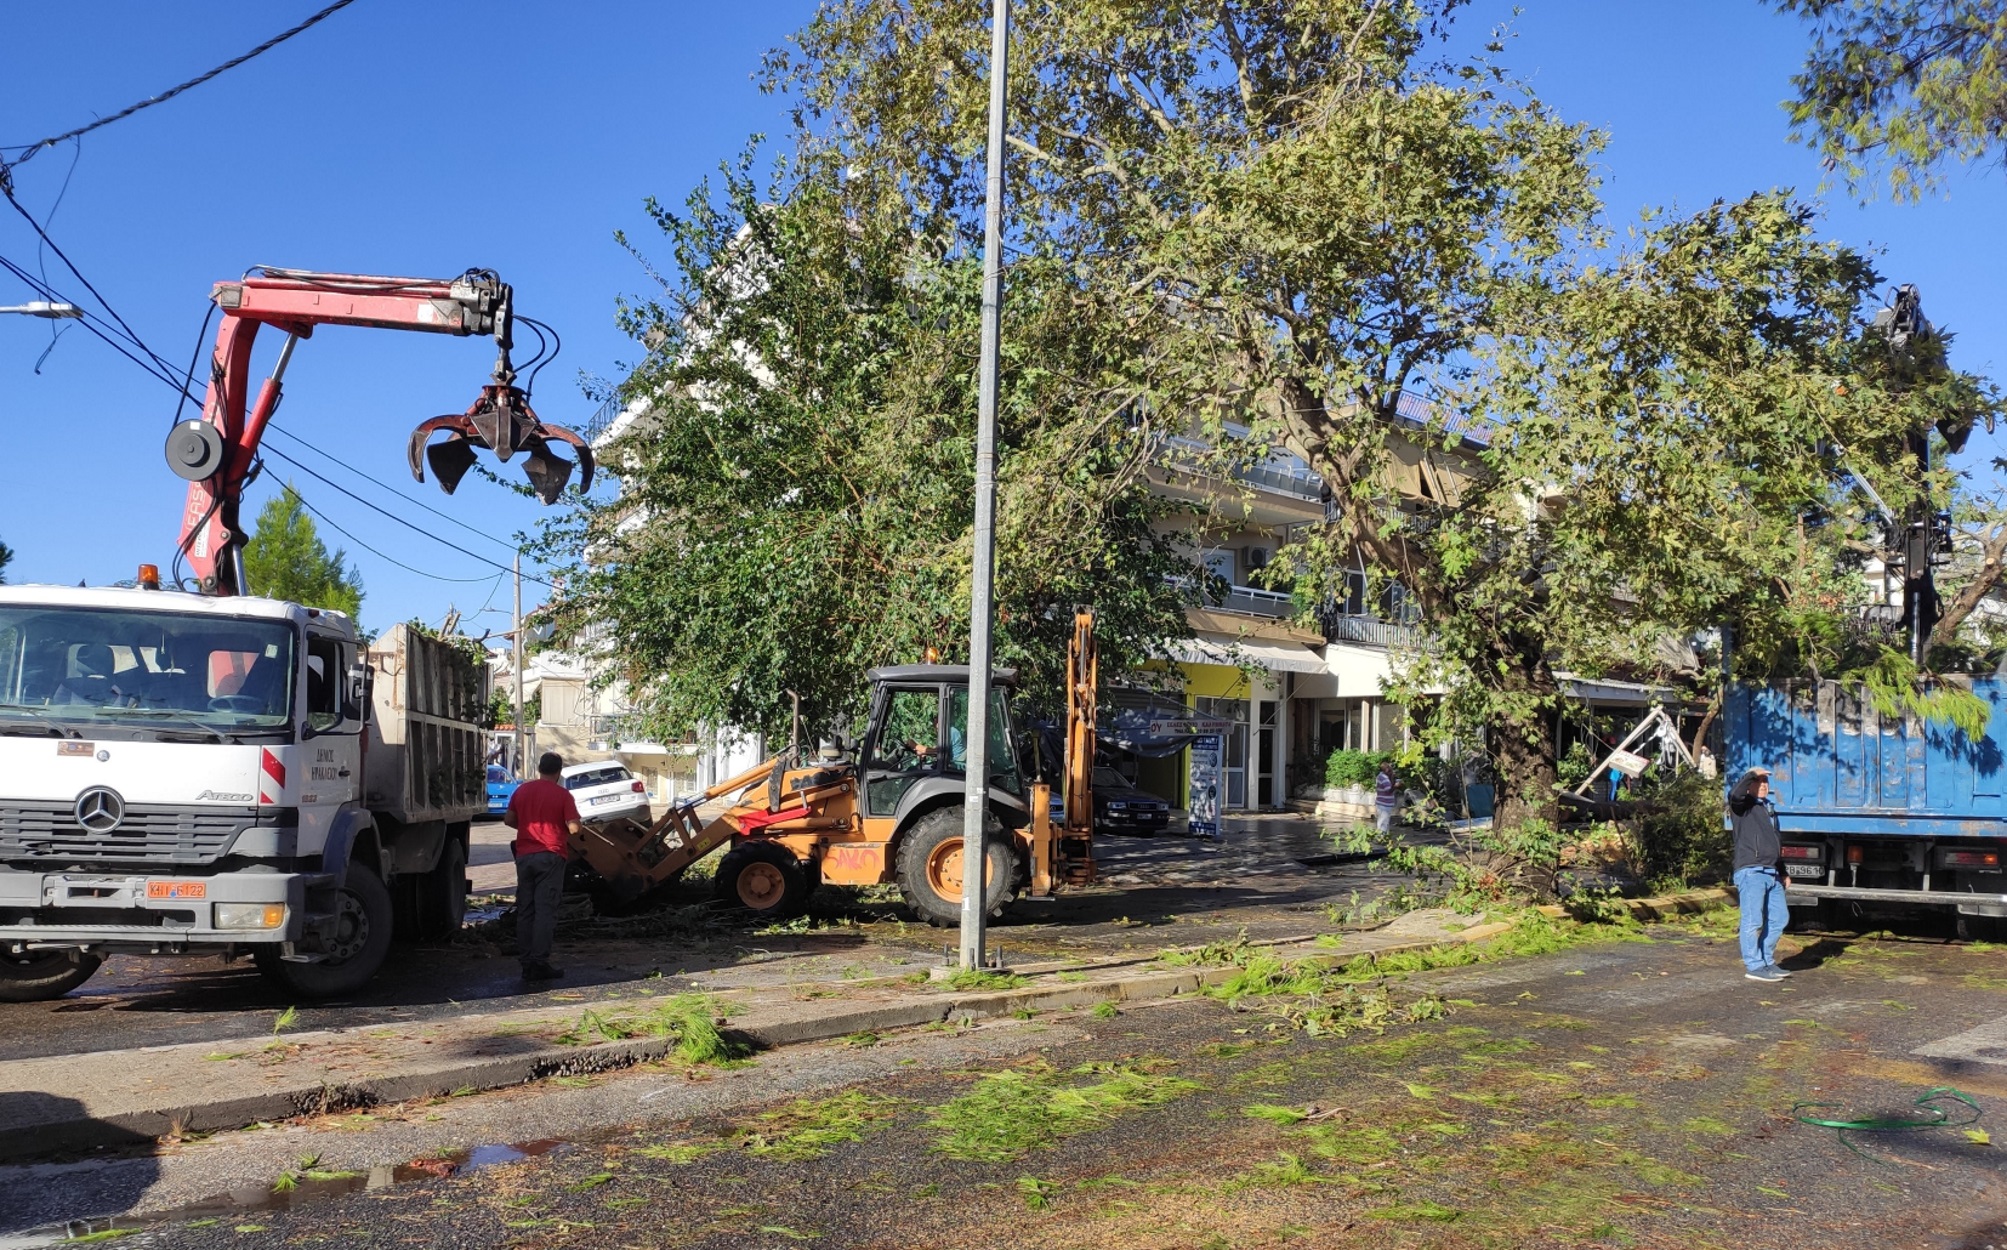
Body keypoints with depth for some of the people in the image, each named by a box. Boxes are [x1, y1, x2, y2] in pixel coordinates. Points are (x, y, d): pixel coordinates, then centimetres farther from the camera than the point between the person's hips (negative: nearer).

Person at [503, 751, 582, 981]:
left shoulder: (522, 790, 8)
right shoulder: (562, 795, -6)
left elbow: (508, 819, 13)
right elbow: (573, 827, -11)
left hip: (524, 855, 4)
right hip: (551, 856, -4)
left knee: (524, 910, 9)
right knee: (545, 910, -5)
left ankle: (527, 963, 9)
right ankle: (539, 963, -10)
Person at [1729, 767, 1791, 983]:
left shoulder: (1768, 809, 25)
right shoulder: (1744, 805, 0)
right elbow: (1735, 794, -26)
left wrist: (1782, 872, 29)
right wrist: (1752, 773, -17)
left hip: (1771, 873, 9)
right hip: (1750, 871, -9)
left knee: (1779, 917, 10)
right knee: (1753, 921, -8)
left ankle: (1767, 962, 20)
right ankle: (1755, 967, -5)